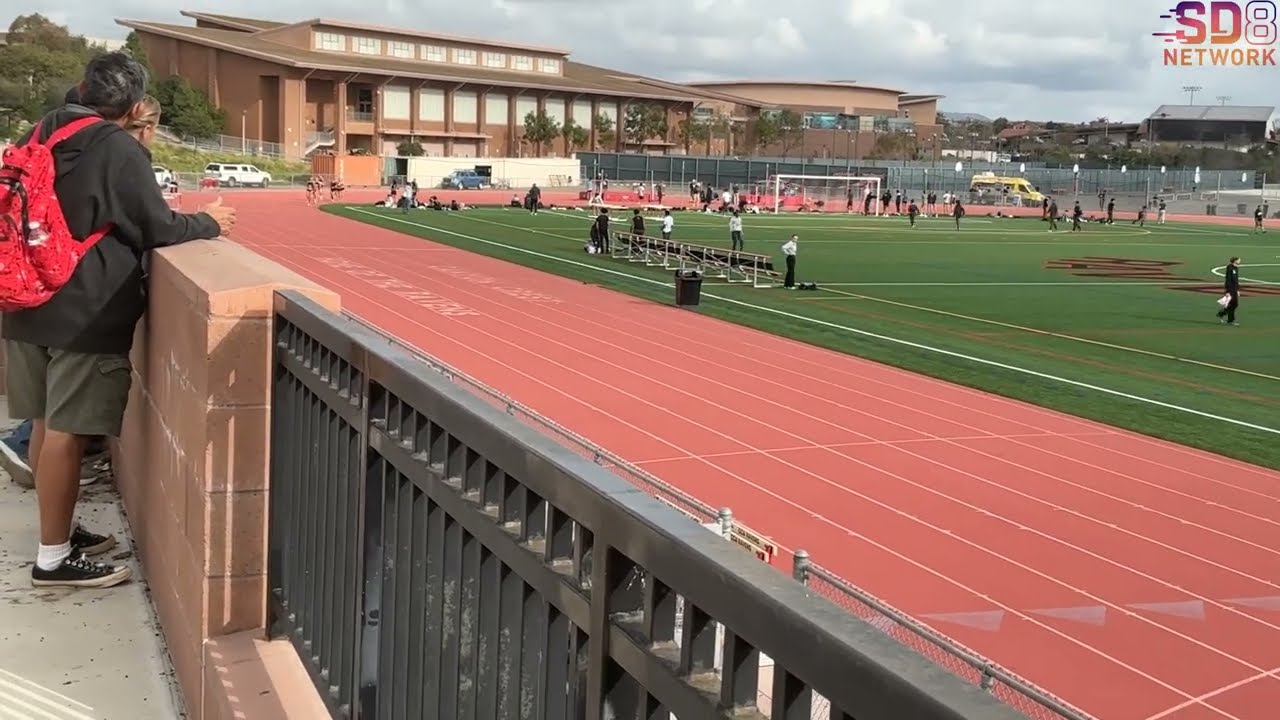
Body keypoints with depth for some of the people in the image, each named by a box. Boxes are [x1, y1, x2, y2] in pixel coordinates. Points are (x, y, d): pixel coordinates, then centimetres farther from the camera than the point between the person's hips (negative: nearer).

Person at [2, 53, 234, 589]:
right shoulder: (120, 151, -12)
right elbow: (158, 230, -8)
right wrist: (209, 223, 9)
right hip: (84, 312, -8)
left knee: (46, 424, 16)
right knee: (66, 433, -2)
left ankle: (59, 530, 30)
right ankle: (54, 558, 5)